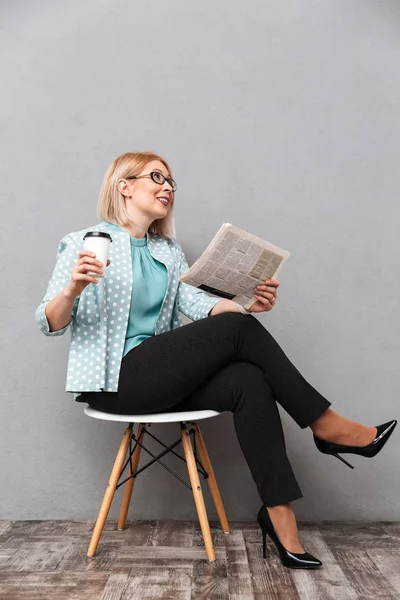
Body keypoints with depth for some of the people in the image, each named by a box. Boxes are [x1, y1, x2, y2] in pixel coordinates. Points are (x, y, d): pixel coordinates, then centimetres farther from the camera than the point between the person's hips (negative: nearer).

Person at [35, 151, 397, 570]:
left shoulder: (169, 252, 16)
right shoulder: (84, 243, 0)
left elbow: (197, 303, 0)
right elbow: (49, 323, -5)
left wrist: (248, 306, -20)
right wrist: (72, 289, -28)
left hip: (160, 377, 6)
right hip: (114, 381, -6)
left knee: (249, 381, -23)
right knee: (237, 330, -21)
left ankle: (280, 516, -15)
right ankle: (325, 426, -8)